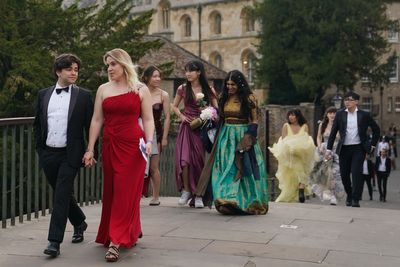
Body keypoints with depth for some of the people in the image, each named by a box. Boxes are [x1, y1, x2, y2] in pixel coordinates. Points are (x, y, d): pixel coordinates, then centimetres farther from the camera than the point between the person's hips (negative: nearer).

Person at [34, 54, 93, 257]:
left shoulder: (84, 96, -1)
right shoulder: (44, 94, 9)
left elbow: (90, 125, 0)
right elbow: (37, 123, 16)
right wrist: (39, 148, 9)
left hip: (70, 155, -4)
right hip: (48, 154, 4)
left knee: (61, 196, -9)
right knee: (62, 194, 16)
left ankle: (54, 241, -6)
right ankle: (79, 223, 39)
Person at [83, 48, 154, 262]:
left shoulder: (141, 90, 2)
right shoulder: (103, 89, 9)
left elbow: (148, 120, 1)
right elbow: (97, 120, 7)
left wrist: (149, 141, -15)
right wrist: (89, 149, 3)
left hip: (132, 145, -4)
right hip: (109, 146, 4)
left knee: (125, 192, -6)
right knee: (111, 191, 10)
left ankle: (116, 241, -4)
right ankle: (131, 231, 28)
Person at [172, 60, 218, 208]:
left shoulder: (209, 90, 2)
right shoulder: (182, 89, 5)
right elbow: (174, 106, 17)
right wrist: (181, 116, 0)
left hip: (202, 128, -1)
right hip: (187, 127, 1)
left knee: (199, 161, 1)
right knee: (184, 160, -12)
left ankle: (198, 195, 12)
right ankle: (186, 191, 6)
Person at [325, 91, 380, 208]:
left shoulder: (364, 115, 1)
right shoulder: (340, 114, 3)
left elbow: (376, 129, 11)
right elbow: (333, 132, 4)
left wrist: (372, 145, 7)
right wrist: (329, 149, 0)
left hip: (358, 148, -2)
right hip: (344, 149, 2)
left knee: (356, 172, -12)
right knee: (344, 174, 7)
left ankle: (356, 199, -6)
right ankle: (349, 195, 31)